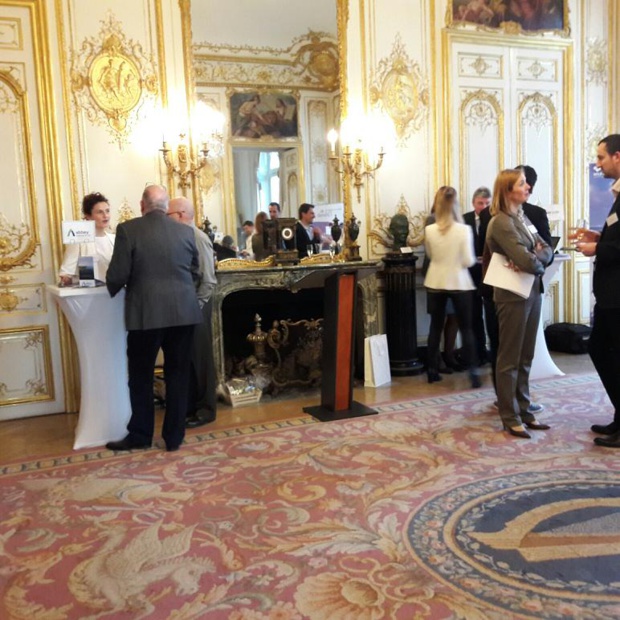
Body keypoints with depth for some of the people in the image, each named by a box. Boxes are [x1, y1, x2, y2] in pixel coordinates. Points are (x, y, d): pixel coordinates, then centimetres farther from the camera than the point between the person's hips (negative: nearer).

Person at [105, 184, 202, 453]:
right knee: (177, 375, 10)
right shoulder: (186, 231, 5)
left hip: (145, 313, -3)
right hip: (183, 312, 3)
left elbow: (117, 275, -7)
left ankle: (140, 435, 21)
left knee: (141, 376, 11)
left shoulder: (128, 229, -5)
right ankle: (174, 437, 18)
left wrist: (113, 290, 14)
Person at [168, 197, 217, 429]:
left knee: (200, 357, 4)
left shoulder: (199, 239, -14)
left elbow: (209, 281, -16)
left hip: (195, 307, -7)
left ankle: (205, 409, 16)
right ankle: (189, 406, 27)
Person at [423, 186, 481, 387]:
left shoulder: (429, 230, -5)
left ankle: (432, 370, 17)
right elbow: (468, 261, -12)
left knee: (435, 326, 12)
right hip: (459, 283, -2)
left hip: (436, 283, 3)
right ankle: (473, 372, 1)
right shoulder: (464, 229, -13)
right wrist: (463, 258, 8)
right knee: (466, 328, 5)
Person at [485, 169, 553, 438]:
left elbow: (546, 250, 9)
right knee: (509, 358, 2)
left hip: (532, 292, 8)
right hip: (513, 295, -8)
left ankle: (523, 410, 25)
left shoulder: (521, 219, 13)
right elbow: (527, 261, -22)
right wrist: (538, 262, 0)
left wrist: (533, 259, -12)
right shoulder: (501, 222, -15)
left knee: (525, 358, 14)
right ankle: (510, 417, 11)